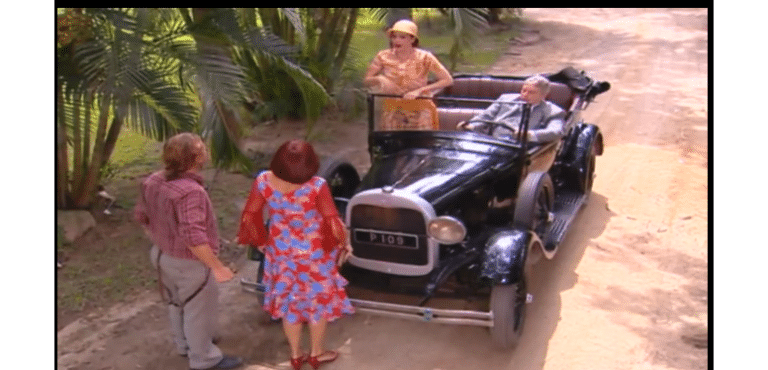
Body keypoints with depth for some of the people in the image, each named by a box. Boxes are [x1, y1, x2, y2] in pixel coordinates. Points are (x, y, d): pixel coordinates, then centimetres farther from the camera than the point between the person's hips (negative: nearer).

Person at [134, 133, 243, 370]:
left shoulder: (154, 181, -7)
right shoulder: (189, 192, -35)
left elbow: (141, 215, 7)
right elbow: (193, 237, -38)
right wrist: (217, 267, -29)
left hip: (164, 255, 9)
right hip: (189, 263, -8)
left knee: (178, 303, 28)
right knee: (199, 310, 12)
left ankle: (185, 344, 49)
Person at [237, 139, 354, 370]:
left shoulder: (263, 182, -17)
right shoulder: (316, 186, -28)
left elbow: (250, 215, -6)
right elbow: (332, 222, -20)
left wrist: (259, 240, 12)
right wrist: (344, 243, -1)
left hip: (281, 252, 3)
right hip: (314, 253, -3)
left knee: (288, 301, 22)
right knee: (319, 301, 19)